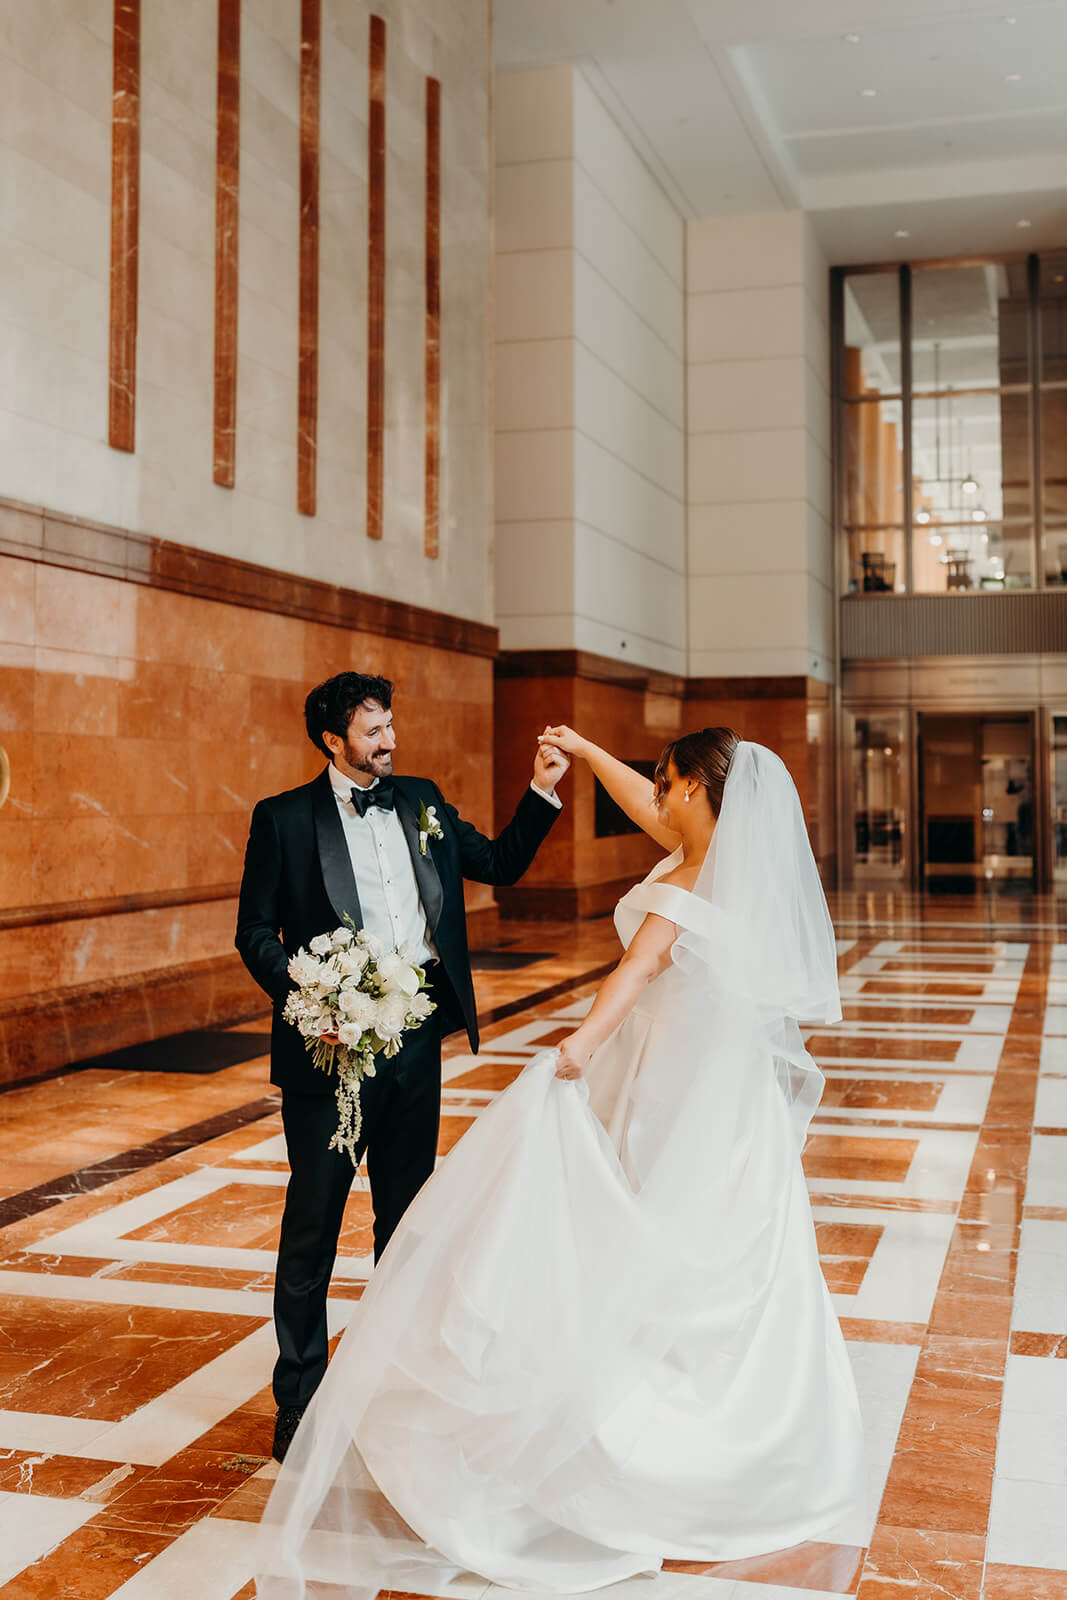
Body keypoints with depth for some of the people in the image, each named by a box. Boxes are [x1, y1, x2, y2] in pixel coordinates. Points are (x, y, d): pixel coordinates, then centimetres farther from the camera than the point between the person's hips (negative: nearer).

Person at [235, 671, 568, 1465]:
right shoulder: (284, 818, -3)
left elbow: (501, 863, 16)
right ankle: (300, 1399, 17)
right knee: (314, 1221, 4)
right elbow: (255, 932, -4)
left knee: (407, 1213, 16)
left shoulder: (421, 800, 10)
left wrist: (543, 791, 5)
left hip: (416, 1034, 5)